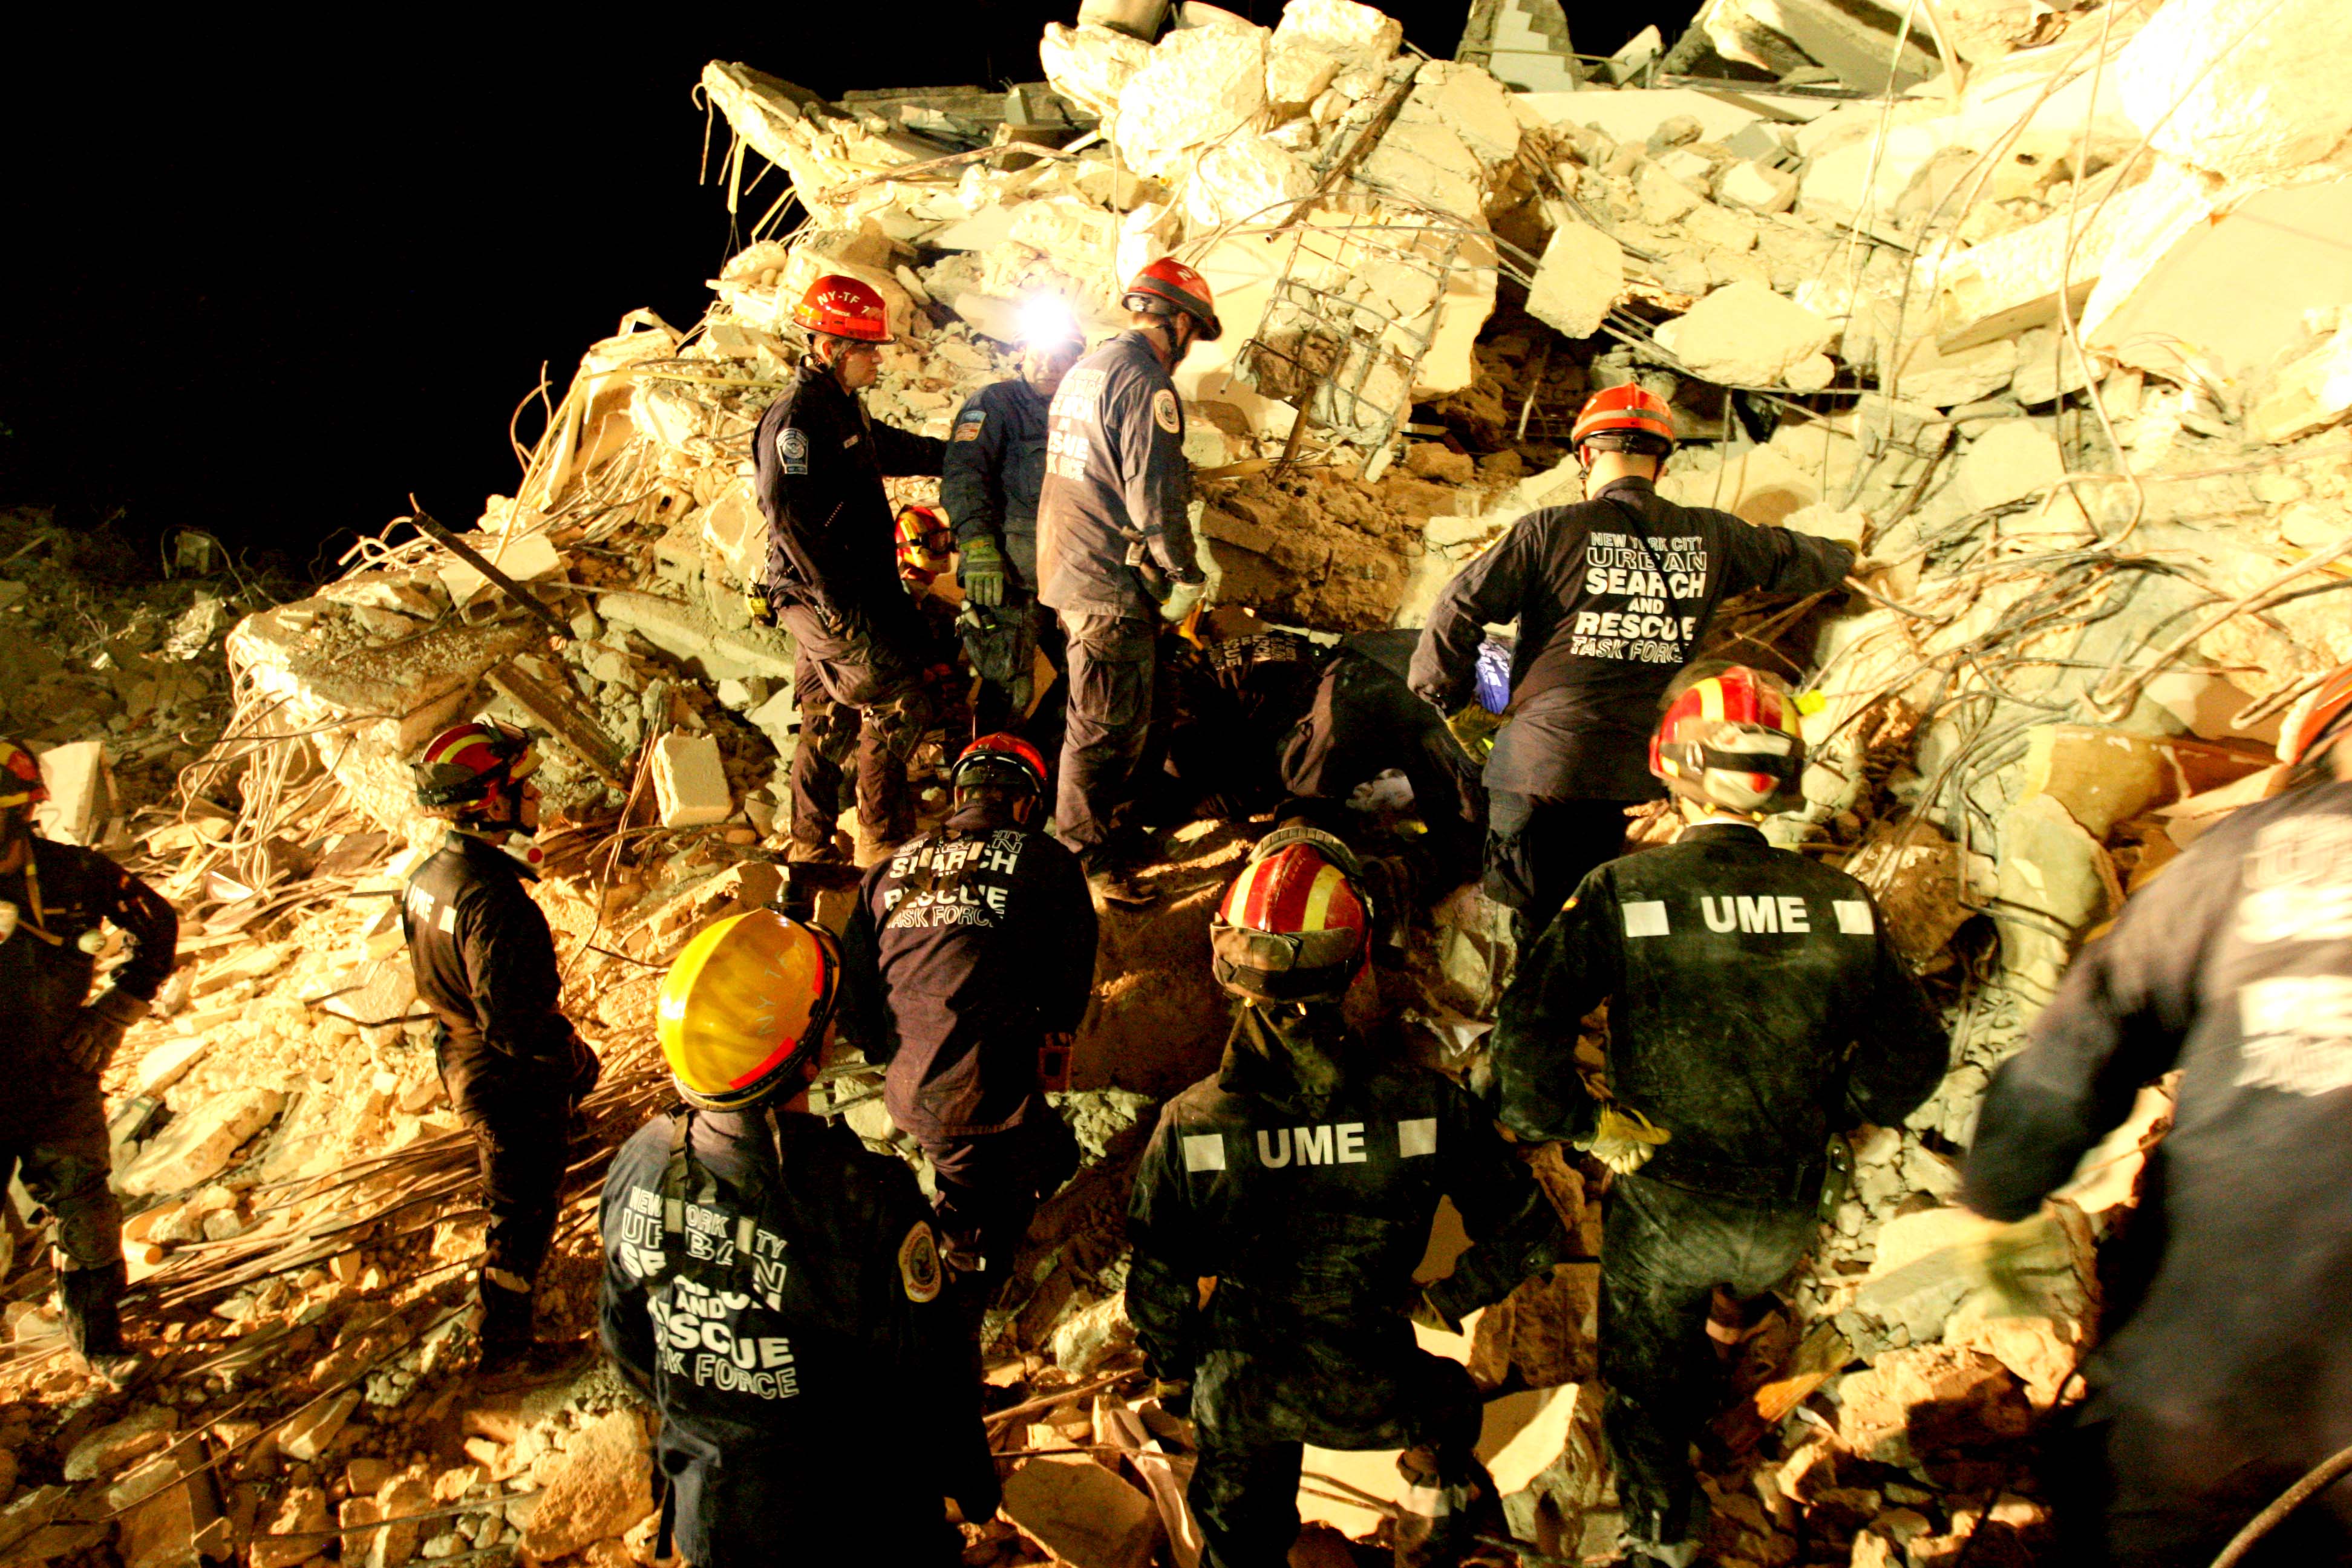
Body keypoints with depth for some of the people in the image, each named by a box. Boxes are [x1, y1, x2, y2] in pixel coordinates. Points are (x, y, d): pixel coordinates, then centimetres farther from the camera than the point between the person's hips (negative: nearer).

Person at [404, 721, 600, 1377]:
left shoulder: (427, 875, -4)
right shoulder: (495, 904, -34)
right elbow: (517, 1023, -33)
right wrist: (574, 1053, -14)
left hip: (459, 1055, 9)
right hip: (510, 1083, -9)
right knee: (523, 1213, 7)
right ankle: (505, 1347, 22)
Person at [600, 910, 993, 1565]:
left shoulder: (640, 1166, -19)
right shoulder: (867, 1199, -34)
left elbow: (624, 1334, -1)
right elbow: (929, 1384, -21)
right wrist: (974, 1487, -2)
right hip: (850, 1511, -4)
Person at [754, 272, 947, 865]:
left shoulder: (842, 407, 16)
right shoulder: (795, 418, -16)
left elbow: (897, 448, 35)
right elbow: (791, 517, -24)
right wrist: (844, 609, -27)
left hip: (846, 595, 10)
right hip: (826, 599, -10)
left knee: (829, 723, 14)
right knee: (897, 707, -8)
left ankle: (810, 852, 25)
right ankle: (882, 848, 1)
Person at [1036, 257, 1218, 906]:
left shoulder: (1083, 371, 15)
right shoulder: (1145, 381, -17)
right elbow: (1154, 496, -22)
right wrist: (1184, 576, -11)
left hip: (1067, 565, 10)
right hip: (1111, 582, -10)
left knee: (1125, 712, 24)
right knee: (1102, 722, -1)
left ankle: (1113, 808, 39)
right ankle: (1085, 854, 9)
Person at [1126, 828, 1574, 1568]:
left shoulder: (1188, 1123, -22)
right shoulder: (1423, 1102, -22)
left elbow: (1157, 1283, -10)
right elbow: (1528, 1235, -11)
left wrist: (1172, 1370, 11)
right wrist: (1446, 1301, 7)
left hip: (1239, 1391, 1)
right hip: (1374, 1394, -1)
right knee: (1450, 1401, 35)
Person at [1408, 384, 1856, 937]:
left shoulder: (1551, 529, -5)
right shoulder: (1710, 536, 7)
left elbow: (1460, 610, -8)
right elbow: (1793, 559, 24)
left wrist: (1429, 704, 6)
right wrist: (1838, 557, 49)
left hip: (1540, 759, -4)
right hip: (1636, 767, 4)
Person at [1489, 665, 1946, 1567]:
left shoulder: (1623, 892, -20)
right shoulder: (1842, 904, -11)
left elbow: (1528, 1027, -27)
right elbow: (1913, 1055, -3)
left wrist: (1583, 1125, -13)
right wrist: (1827, 1116, 10)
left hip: (1662, 1210, -3)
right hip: (1788, 1218, 3)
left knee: (1645, 1374, 22)